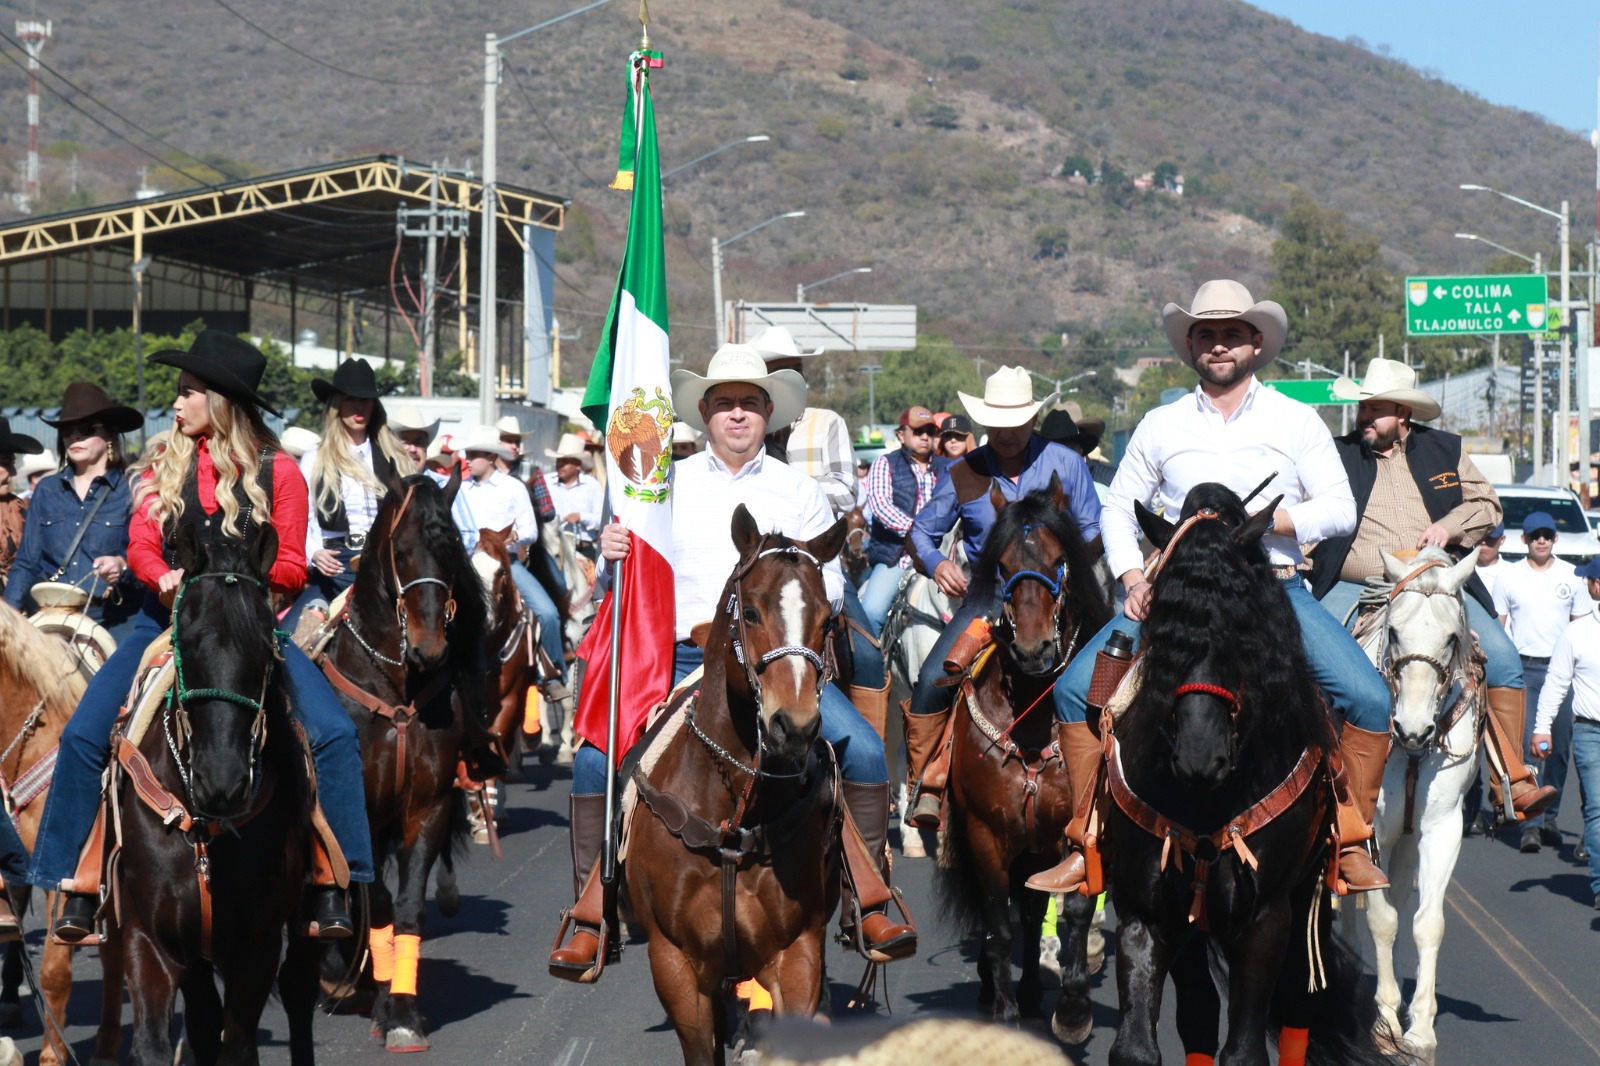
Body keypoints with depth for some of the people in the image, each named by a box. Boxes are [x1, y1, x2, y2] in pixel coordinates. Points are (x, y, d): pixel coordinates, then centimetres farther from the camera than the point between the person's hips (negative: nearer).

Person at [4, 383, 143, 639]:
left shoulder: (132, 491, 4)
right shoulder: (46, 491, 16)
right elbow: (26, 563, 15)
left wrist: (123, 566, -21)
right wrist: (10, 613, 1)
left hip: (113, 623, -3)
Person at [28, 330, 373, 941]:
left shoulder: (276, 472, 0)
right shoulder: (166, 465, 9)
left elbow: (291, 568, -2)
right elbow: (140, 545, 0)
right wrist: (165, 576, -23)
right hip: (169, 616, 2)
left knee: (334, 732, -21)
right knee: (82, 736, -16)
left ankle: (333, 888, -12)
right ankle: (77, 888, -7)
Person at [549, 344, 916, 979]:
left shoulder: (800, 492, 14)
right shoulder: (667, 485, 13)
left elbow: (832, 590, 12)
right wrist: (610, 551, -12)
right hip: (682, 660, 0)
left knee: (864, 750, -20)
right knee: (596, 756, -21)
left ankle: (867, 905, -5)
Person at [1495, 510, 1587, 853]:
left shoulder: (1572, 576, 7)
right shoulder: (1509, 577, 4)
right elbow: (1497, 626, 8)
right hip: (1523, 668, -2)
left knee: (1559, 748, 6)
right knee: (1528, 746, -10)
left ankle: (1549, 817, 18)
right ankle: (1530, 823, -12)